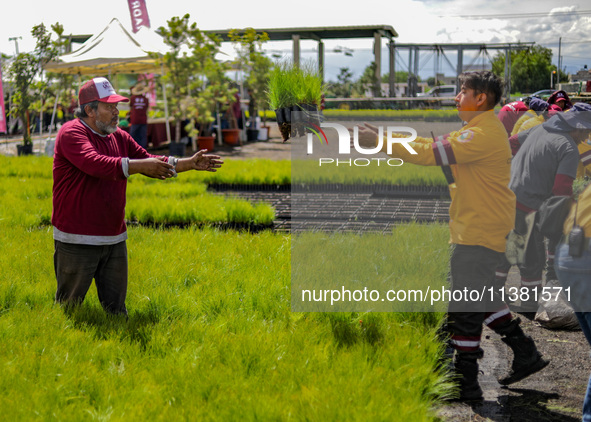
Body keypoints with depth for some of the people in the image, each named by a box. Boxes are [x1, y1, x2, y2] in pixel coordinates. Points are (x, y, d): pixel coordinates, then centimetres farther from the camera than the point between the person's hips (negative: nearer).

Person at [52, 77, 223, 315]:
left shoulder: (119, 137, 11)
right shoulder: (71, 133, -12)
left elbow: (153, 164, 14)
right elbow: (96, 164, -29)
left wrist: (190, 163, 3)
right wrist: (141, 165, -35)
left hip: (114, 240, 7)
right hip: (77, 241, -7)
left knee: (116, 308, 12)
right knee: (68, 306, 5)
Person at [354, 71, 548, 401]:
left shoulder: (483, 134, -20)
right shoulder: (483, 130, 14)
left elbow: (432, 153, -26)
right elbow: (438, 142, 14)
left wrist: (379, 141, -22)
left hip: (479, 234, -11)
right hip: (479, 229, 11)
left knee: (465, 310, -3)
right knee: (482, 296, 21)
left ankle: (466, 384, 7)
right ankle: (526, 354, 28)